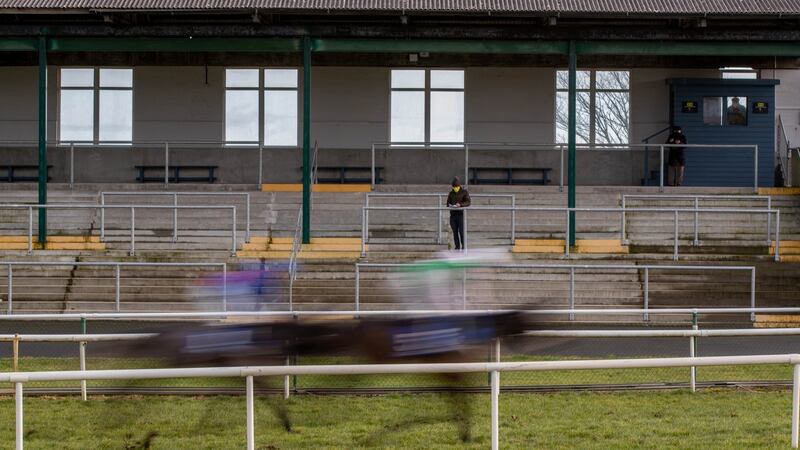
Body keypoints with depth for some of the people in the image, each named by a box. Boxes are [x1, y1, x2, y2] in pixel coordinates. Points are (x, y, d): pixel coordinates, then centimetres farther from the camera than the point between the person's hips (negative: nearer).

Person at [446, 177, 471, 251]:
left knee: (461, 231, -10)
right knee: (455, 232, 3)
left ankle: (464, 246, -4)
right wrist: (449, 205, -8)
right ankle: (457, 247, 7)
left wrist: (460, 204, -24)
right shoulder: (451, 193, 13)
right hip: (453, 214, 4)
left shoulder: (464, 192, 1)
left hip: (461, 214, -4)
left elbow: (468, 202, -8)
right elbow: (448, 203, 17)